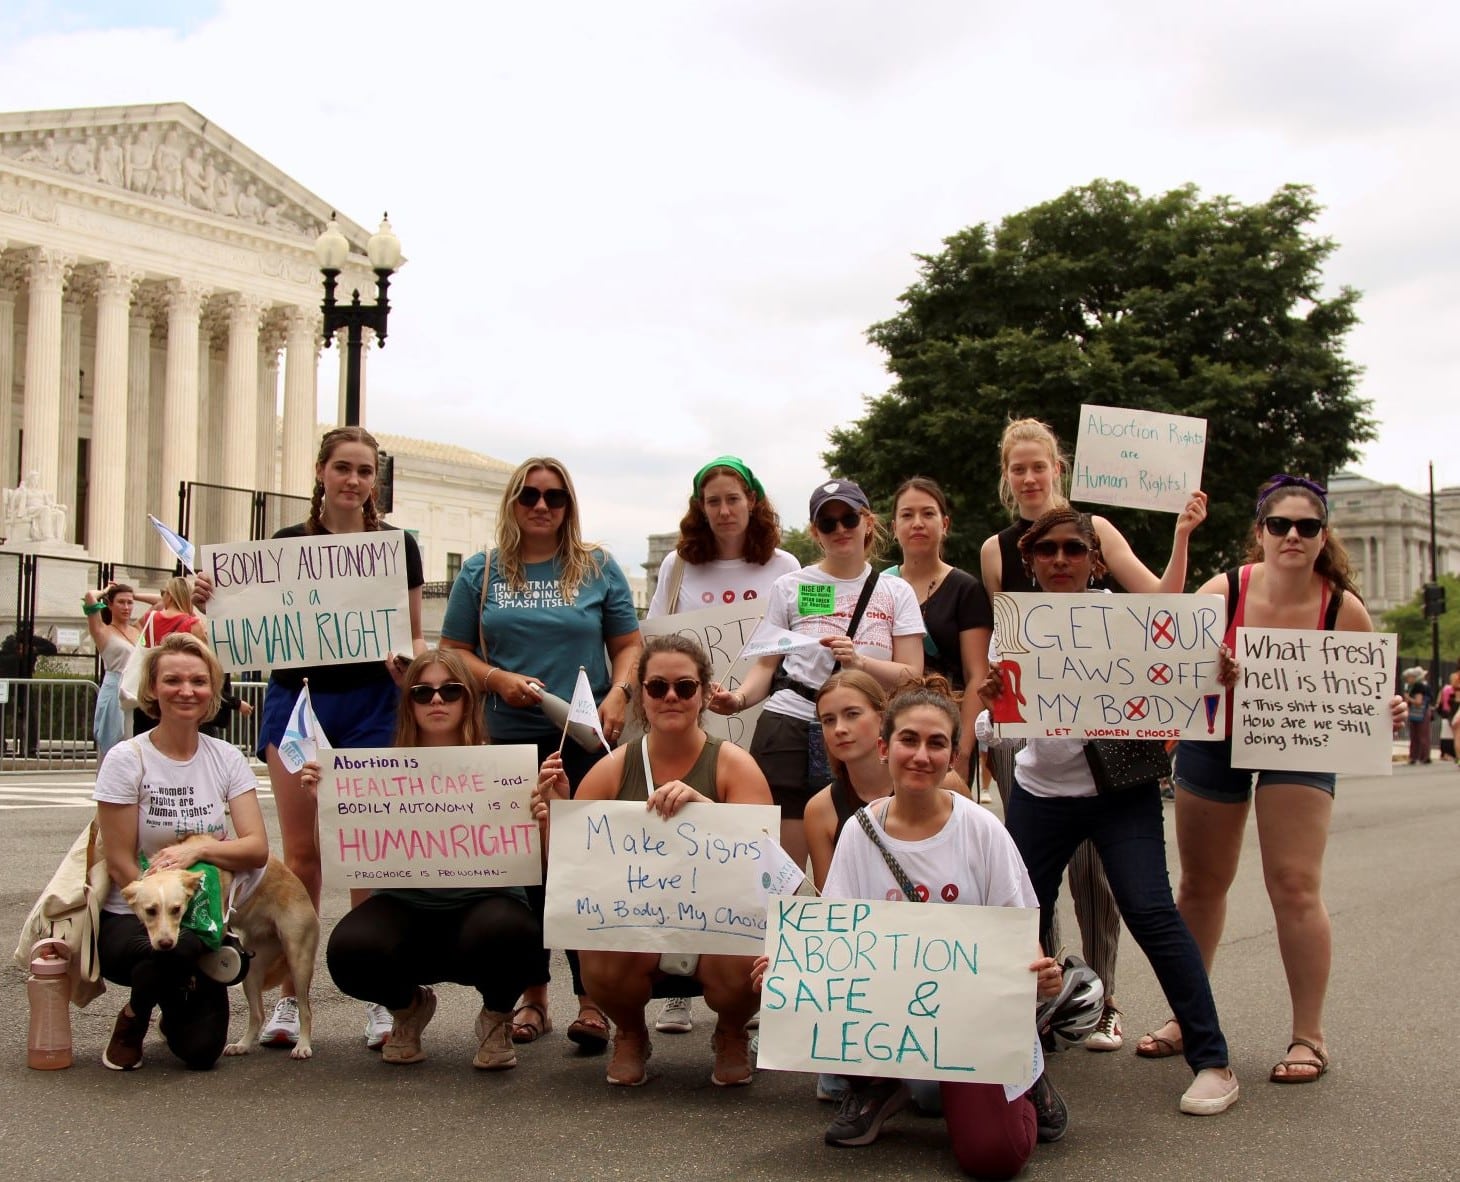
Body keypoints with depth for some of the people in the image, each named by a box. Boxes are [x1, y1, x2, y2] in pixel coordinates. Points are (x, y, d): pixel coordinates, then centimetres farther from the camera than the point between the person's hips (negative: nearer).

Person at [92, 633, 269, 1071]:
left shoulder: (227, 759, 2)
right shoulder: (127, 759, -9)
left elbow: (257, 848, -7)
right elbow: (120, 863, -10)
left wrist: (200, 847, -24)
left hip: (204, 923, 3)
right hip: (130, 919, -3)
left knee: (201, 1050, -14)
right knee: (178, 946, -38)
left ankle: (174, 1005, 24)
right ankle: (134, 1018, -3)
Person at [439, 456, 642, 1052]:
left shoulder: (598, 568, 7)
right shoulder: (481, 573, 9)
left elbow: (628, 644, 8)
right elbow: (454, 650, 8)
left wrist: (618, 694, -11)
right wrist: (498, 680, -10)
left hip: (585, 740, -2)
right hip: (507, 741, 2)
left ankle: (592, 1000, 0)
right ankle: (532, 996, 19)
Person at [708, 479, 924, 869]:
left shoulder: (895, 592, 9)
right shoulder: (790, 587, 8)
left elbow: (912, 676, 3)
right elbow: (767, 664, 9)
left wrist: (859, 662, -15)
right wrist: (740, 697, -12)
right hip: (789, 733, -1)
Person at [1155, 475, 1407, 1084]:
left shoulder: (1343, 608, -17)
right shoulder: (1222, 592, -19)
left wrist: (1387, 710, -26)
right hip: (1215, 741, 1)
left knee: (1295, 887, -10)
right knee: (1201, 884, 10)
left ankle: (1308, 1036, 2)